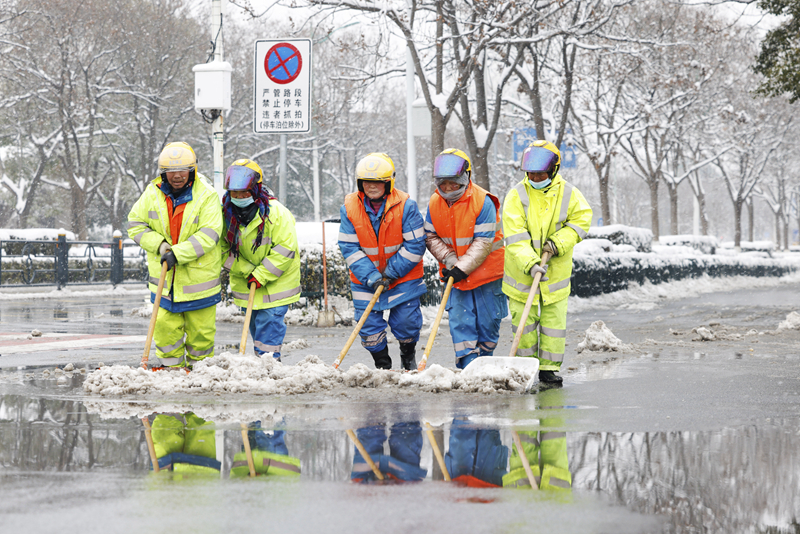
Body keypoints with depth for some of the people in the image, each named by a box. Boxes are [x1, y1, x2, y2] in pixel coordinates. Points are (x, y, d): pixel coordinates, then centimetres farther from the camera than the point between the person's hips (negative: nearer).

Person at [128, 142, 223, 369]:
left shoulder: (207, 196, -11)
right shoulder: (153, 193, -1)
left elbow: (208, 235, -18)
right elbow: (135, 225, 4)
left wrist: (178, 253, -26)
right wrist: (159, 244, -12)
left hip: (198, 275, -3)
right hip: (165, 278, 3)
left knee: (200, 328, 6)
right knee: (165, 326, 4)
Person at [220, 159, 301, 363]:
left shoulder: (276, 213, -20)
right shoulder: (227, 213, -6)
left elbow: (285, 250, -20)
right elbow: (223, 249, -1)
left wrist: (261, 275, -23)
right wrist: (247, 271, -14)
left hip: (275, 283, -5)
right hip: (246, 282, 5)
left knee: (269, 323, -11)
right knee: (256, 326, 13)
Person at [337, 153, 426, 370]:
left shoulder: (405, 206, -15)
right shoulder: (349, 208, -8)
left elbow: (415, 245, -13)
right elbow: (349, 248, -9)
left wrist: (391, 272, -16)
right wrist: (371, 276, -19)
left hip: (403, 277, -2)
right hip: (365, 279, 2)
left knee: (406, 322, 2)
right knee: (369, 325, 0)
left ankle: (409, 357, 34)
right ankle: (382, 365, 24)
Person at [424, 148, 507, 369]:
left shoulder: (483, 202, -18)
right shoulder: (435, 203, -3)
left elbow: (483, 243, -19)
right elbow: (431, 237, 3)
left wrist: (463, 268, -24)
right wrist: (449, 260, -12)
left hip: (486, 270, -3)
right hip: (456, 275, 3)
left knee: (488, 320, 5)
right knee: (460, 322, -5)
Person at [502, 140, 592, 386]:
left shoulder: (568, 194, -3)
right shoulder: (516, 196, -11)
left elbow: (581, 219, 1)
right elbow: (515, 237, -18)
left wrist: (559, 242, -16)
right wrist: (530, 263, -30)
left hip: (556, 271, 1)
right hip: (522, 273, -1)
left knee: (554, 322, 4)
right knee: (524, 322, 3)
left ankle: (549, 368, 14)